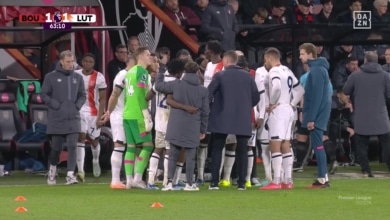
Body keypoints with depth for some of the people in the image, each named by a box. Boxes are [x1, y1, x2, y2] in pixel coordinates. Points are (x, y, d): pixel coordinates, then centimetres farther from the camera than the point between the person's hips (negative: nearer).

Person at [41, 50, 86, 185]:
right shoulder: (51, 77, -2)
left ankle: (70, 174, -10)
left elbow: (82, 95, 15)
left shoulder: (78, 78, 8)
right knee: (56, 148, 6)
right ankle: (52, 171, 29)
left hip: (73, 119, 2)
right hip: (56, 120, -2)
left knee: (72, 146, -9)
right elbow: (44, 94, -1)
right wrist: (55, 105, -11)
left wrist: (78, 105, -2)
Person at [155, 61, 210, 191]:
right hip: (193, 129, 0)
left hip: (176, 127, 0)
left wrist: (160, 75, 26)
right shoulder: (203, 90, 0)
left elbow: (159, 86, 6)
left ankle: (169, 182, 0)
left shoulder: (177, 85, -4)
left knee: (173, 155, 6)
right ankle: (189, 184, 9)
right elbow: (205, 112, 3)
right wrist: (203, 130, 12)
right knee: (190, 157, 7)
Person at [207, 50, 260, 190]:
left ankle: (214, 182, -1)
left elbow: (208, 95, -9)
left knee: (217, 149, 5)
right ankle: (241, 182, 3)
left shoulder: (220, 76, -4)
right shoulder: (248, 76, 5)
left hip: (222, 119, -2)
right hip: (243, 120, 2)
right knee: (242, 150, 8)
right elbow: (256, 97, 5)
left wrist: (211, 108, 7)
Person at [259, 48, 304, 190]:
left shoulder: (274, 72, -11)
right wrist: (292, 104, 16)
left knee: (275, 145, -9)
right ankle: (288, 181, 11)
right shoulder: (287, 71, 17)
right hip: (288, 111, 9)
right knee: (285, 145, 11)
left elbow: (276, 87, -31)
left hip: (278, 110, -9)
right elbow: (300, 90, 22)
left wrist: (272, 103, -17)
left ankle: (276, 181, -13)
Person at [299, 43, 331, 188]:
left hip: (317, 115, -10)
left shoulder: (317, 70, -15)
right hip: (318, 115, 10)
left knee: (317, 145, -8)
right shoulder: (316, 68, 15)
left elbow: (317, 96, -20)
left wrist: (311, 118, -20)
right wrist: (307, 114, 20)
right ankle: (323, 178, 13)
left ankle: (322, 179, -7)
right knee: (318, 145, 11)